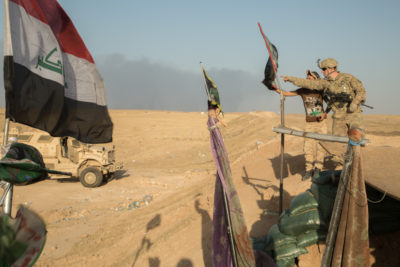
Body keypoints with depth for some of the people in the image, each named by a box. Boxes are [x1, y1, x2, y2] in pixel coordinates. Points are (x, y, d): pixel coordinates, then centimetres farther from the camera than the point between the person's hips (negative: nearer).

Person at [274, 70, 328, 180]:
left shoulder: (320, 91, -6)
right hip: (309, 123, 1)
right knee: (308, 147, 1)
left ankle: (318, 168, 14)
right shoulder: (303, 91, -3)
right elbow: (287, 93, -8)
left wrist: (325, 113, -10)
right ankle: (309, 169, 14)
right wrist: (276, 89, -25)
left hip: (321, 122, -1)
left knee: (320, 146, 1)